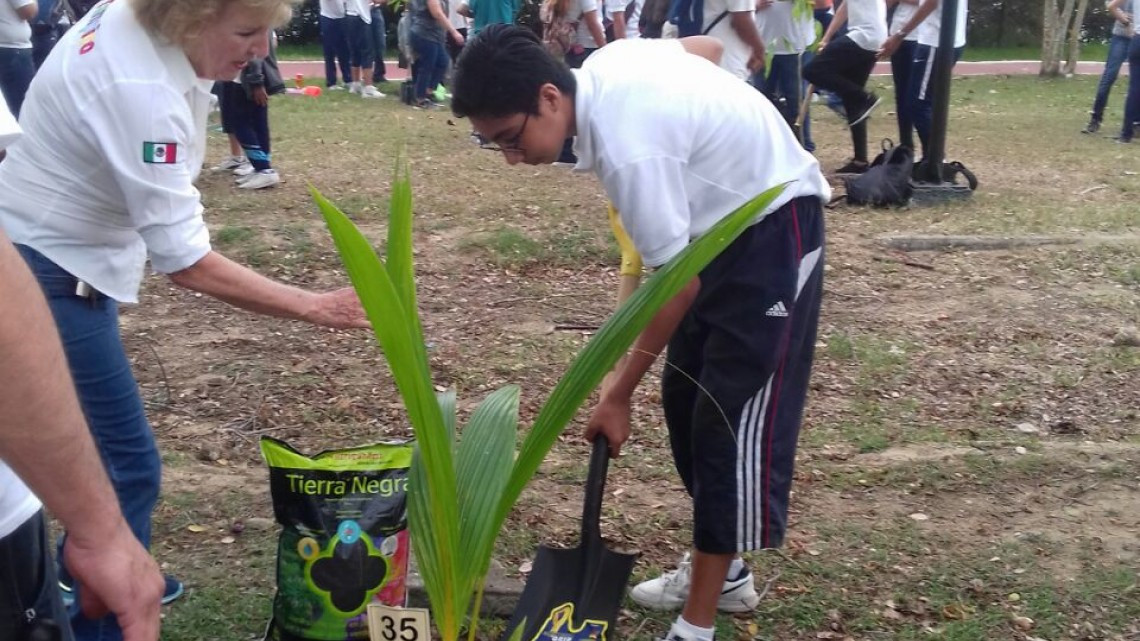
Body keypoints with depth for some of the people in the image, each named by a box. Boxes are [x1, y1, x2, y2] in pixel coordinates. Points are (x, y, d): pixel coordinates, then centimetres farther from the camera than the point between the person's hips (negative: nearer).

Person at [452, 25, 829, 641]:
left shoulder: (627, 147, -32)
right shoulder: (604, 63, -6)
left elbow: (679, 284, -24)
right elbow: (707, 46, 13)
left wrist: (618, 393, -15)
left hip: (773, 228, -10)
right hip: (728, 220, 10)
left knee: (733, 421, -8)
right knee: (685, 398, 13)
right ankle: (721, 571, 28)